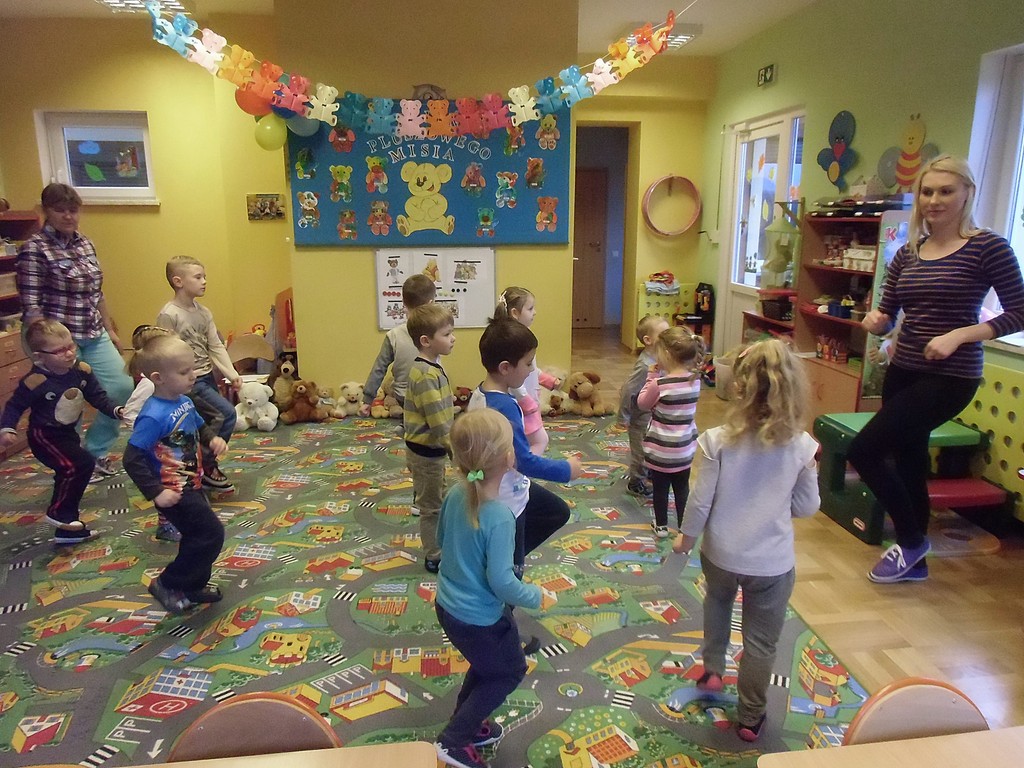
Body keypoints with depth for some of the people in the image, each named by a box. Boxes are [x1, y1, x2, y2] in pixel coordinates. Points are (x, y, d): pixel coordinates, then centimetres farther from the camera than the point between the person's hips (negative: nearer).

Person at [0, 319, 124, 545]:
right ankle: (58, 512, -2)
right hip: (44, 436, -7)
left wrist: (117, 410, -12)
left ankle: (67, 530, 32)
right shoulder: (35, 381, -25)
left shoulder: (81, 370, -9)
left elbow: (97, 397, 1)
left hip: (67, 432, 8)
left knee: (70, 471, 16)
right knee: (81, 463, -24)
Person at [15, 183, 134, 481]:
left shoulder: (86, 244, 9)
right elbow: (30, 305, -15)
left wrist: (110, 330, 17)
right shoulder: (34, 249, -11)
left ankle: (96, 452, 25)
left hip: (94, 336, 7)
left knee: (123, 388, 5)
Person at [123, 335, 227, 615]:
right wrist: (156, 493, -26)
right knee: (211, 535, -6)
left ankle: (194, 585, 41)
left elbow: (199, 426, 20)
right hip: (174, 493, -9)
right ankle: (167, 585, 11)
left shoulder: (185, 402, 0)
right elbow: (132, 458, -26)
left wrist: (214, 439, -1)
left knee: (198, 537, 20)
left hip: (192, 486, 9)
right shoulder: (153, 416, -27)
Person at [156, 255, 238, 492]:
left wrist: (231, 373, -3)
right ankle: (207, 466, 0)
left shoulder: (204, 312, 9)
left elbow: (216, 347, 7)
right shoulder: (168, 315, -14)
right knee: (227, 413, -15)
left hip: (208, 376, 8)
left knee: (209, 424, 12)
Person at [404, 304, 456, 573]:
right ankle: (434, 558, 24)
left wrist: (451, 444, 19)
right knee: (430, 506, 7)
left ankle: (440, 547, 40)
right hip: (426, 451, -9)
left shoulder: (431, 367, 5)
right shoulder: (426, 375, -27)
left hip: (431, 448, 9)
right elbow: (438, 422, -28)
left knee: (436, 501, 23)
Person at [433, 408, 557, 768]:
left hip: (447, 605, 7)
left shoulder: (455, 494, -11)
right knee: (510, 671, 19)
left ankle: (466, 724, 46)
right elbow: (501, 582, -27)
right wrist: (537, 597, -10)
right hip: (479, 618, -7)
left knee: (484, 665, 30)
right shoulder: (500, 517, -32)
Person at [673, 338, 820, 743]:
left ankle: (712, 668, 42)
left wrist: (686, 537, 4)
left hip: (720, 553, 0)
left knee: (717, 601, 33)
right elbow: (807, 506, -3)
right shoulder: (802, 447, -14)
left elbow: (700, 501, -13)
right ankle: (750, 718, 33)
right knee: (760, 642, 17)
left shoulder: (717, 440, -20)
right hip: (772, 562, 0)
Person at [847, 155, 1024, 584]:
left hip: (949, 378, -6)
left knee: (863, 450, -13)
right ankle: (914, 561, 35)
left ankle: (911, 540, 12)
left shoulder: (987, 247, -9)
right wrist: (874, 321, -13)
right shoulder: (907, 254, 8)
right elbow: (886, 315, 9)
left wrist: (959, 334, -18)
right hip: (902, 372, 6)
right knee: (908, 461, 16)